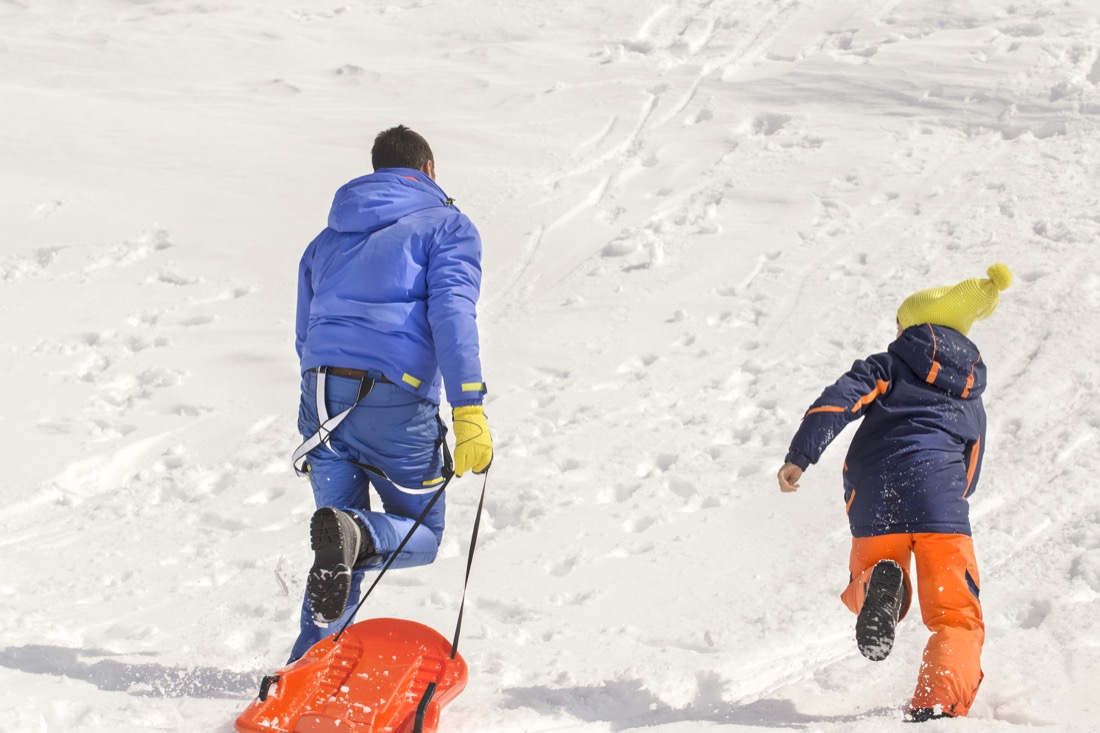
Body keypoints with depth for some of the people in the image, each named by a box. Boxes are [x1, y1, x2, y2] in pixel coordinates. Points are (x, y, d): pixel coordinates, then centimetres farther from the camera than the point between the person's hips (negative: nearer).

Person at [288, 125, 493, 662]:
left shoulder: (328, 239, 25)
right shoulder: (447, 227, 7)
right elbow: (451, 314, -10)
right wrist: (469, 411, -18)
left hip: (322, 398, 5)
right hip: (395, 402, -5)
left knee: (345, 557, 12)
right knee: (420, 536, 10)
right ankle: (354, 533, -23)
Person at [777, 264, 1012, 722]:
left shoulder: (888, 367, 17)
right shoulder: (973, 404, 28)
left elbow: (839, 401, -2)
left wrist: (800, 456, -10)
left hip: (875, 499, -1)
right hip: (941, 500, 1)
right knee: (956, 617, 6)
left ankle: (878, 585, -18)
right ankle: (936, 708, -21)